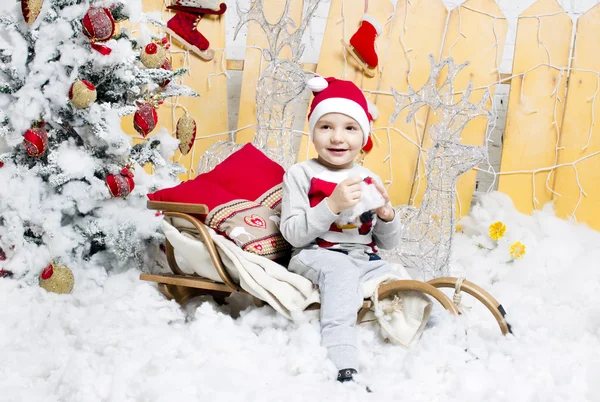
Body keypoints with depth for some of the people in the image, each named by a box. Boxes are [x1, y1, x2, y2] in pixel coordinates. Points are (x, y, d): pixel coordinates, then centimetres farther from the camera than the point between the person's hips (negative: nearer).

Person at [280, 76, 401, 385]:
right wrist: (332, 205, -21)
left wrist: (386, 214, -7)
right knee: (341, 269, -35)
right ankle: (343, 364, -42)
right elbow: (293, 234, -11)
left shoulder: (369, 179, 12)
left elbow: (388, 244, 14)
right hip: (315, 255, -5)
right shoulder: (301, 174, -1)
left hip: (364, 260, 6)